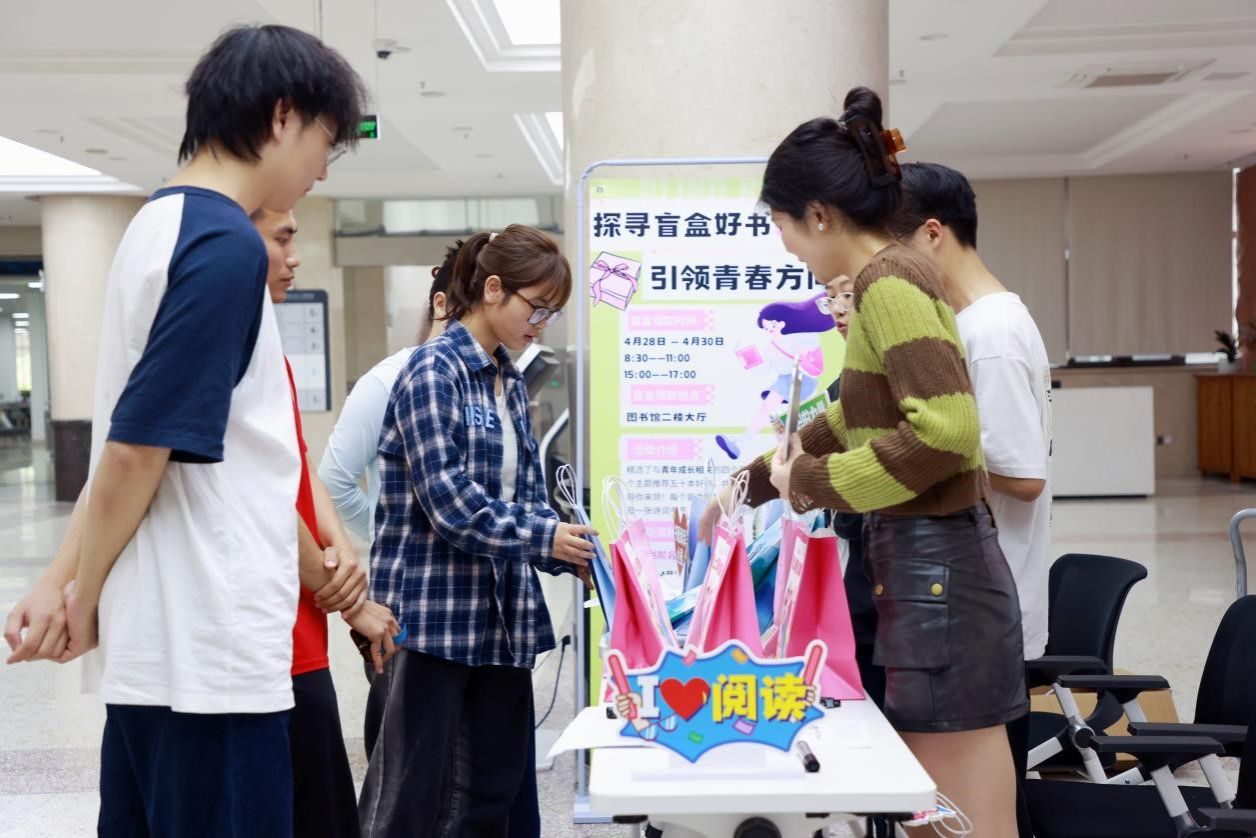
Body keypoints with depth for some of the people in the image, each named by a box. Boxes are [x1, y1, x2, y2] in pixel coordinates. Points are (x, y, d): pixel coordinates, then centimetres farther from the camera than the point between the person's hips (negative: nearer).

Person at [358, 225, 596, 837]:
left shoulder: (510, 382, 13)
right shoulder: (433, 370, -12)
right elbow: (447, 501, -19)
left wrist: (569, 556, 0)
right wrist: (544, 537, -16)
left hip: (500, 614, 8)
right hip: (432, 613, -8)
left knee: (496, 787, 12)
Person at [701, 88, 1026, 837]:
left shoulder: (889, 283, -14)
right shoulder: (892, 280, 15)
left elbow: (945, 434, -27)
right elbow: (852, 422, 28)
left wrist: (809, 483, -14)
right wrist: (749, 487, 32)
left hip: (935, 572, -10)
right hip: (925, 568, 10)